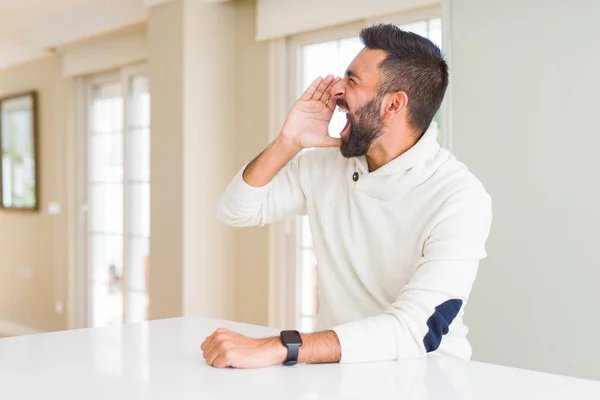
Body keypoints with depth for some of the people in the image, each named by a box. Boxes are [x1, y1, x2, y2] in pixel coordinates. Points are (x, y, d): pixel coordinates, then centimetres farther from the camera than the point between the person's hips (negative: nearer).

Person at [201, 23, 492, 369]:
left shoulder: (461, 198, -19)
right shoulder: (326, 164, 0)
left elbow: (415, 331, -28)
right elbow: (237, 210, 8)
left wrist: (275, 348, -37)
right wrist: (289, 143, -8)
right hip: (337, 368, 5)